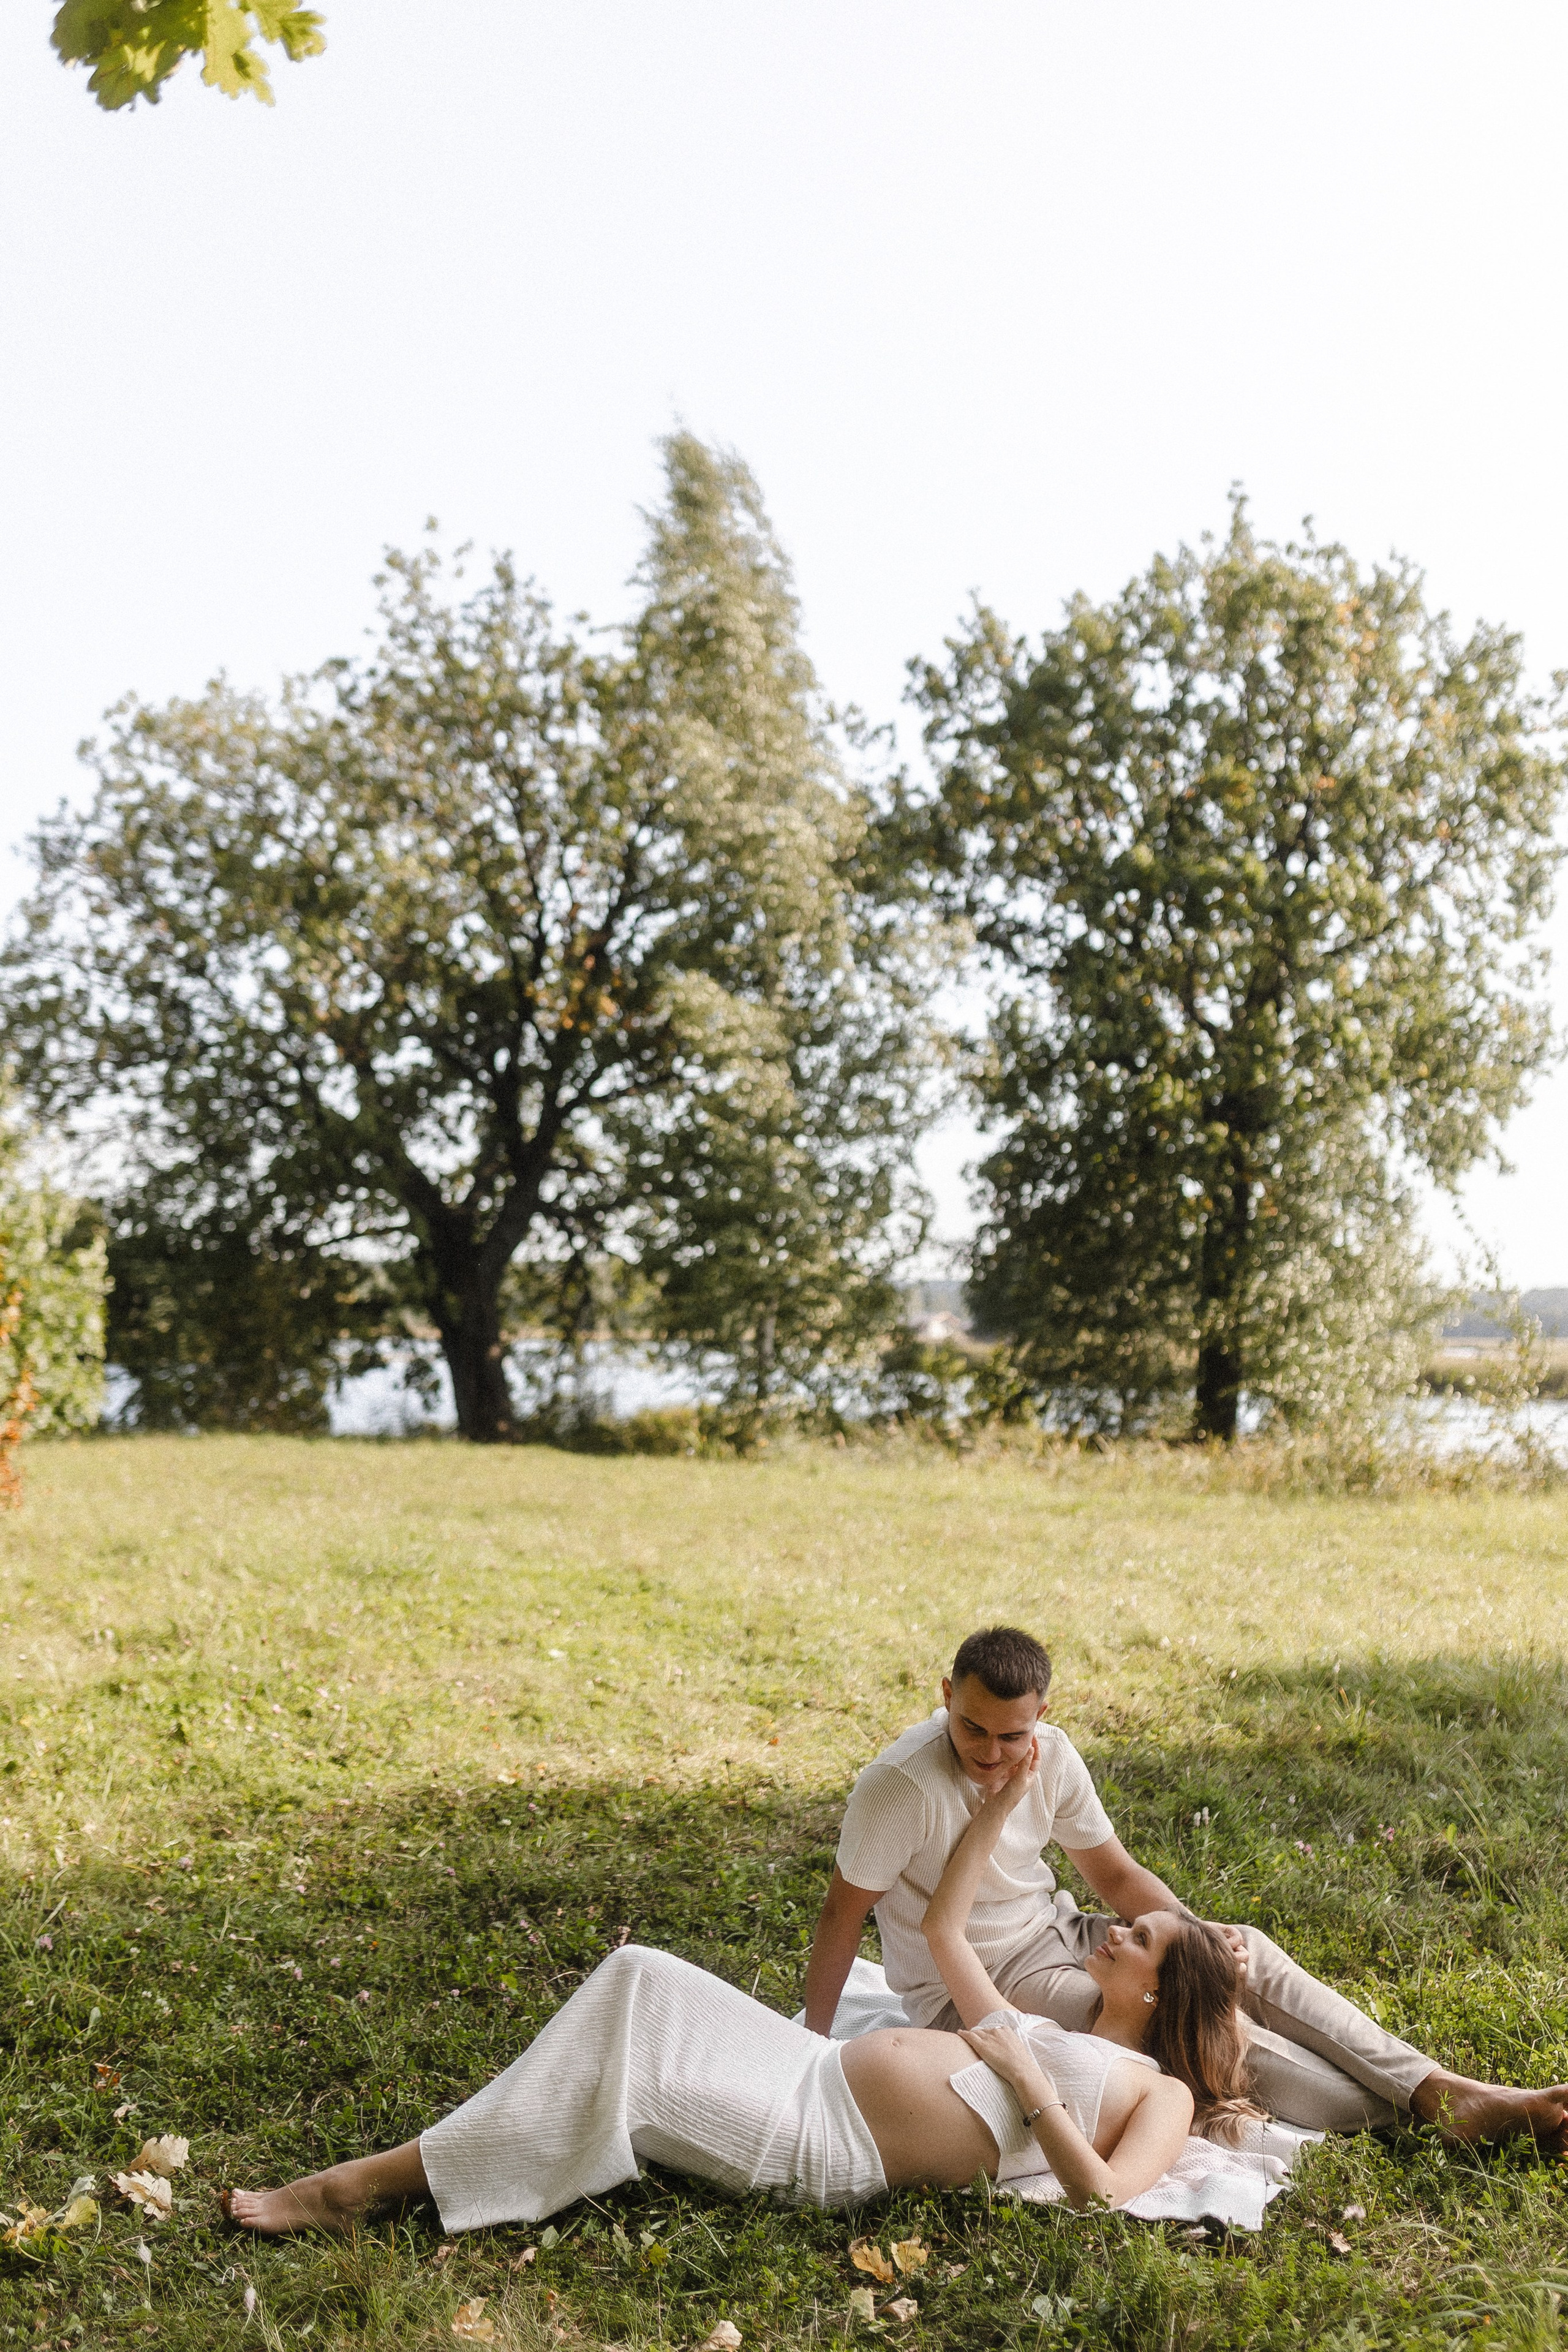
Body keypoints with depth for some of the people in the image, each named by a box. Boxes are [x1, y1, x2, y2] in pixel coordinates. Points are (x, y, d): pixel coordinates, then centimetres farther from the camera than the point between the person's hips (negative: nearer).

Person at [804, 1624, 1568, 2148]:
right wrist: (813, 2047, -18)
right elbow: (843, 1914, -19)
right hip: (974, 1990, -7)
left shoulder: (1052, 1755, -6)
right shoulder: (902, 1783, -26)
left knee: (1248, 1954, -11)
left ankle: (1442, 2088, -13)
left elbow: (1116, 1873, 3)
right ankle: (1426, 2117, -20)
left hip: (1053, 1938, 7)